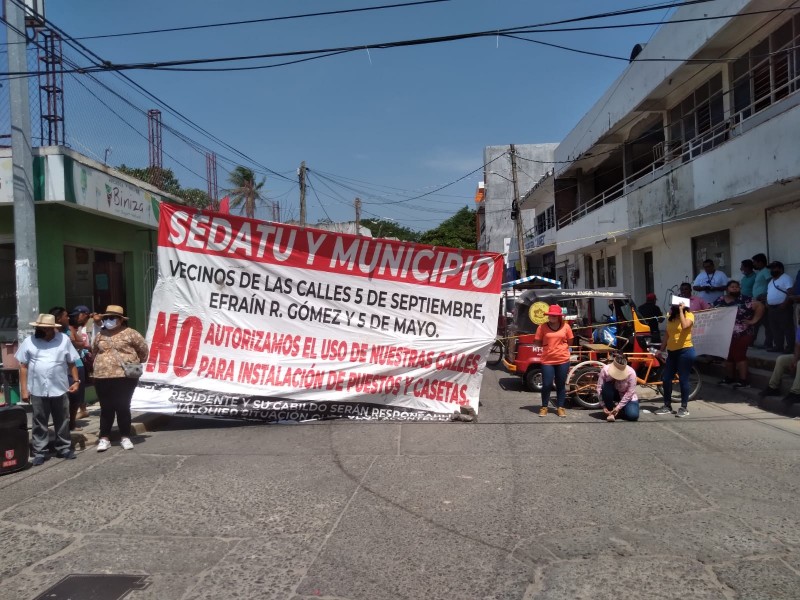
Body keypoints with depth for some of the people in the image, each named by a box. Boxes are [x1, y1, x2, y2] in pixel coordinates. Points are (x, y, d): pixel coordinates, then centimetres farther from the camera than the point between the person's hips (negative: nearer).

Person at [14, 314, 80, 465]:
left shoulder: (64, 340, 2)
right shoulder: (29, 342, 2)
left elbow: (71, 363, 7)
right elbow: (23, 366, 3)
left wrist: (76, 381, -1)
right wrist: (24, 389, -1)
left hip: (59, 389, 0)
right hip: (37, 390, 0)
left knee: (62, 421, 10)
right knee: (39, 423, 7)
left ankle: (64, 448, 21)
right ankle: (40, 452, 16)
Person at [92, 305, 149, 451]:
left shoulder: (130, 333, -3)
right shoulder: (100, 335, 11)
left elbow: (143, 349, 4)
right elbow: (94, 351, 26)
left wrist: (136, 364, 12)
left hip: (125, 377, -3)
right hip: (102, 377, 4)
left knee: (123, 408, 3)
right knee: (106, 409, 8)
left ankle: (125, 437, 14)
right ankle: (104, 438, 16)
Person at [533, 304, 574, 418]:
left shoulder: (566, 326, 0)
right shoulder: (543, 327, -2)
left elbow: (570, 342, 9)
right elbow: (537, 342, 3)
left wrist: (560, 345, 0)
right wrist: (546, 344, -7)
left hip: (563, 360, 1)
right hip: (547, 361, -1)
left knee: (561, 385, 10)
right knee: (546, 385, 1)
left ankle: (560, 407, 22)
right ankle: (544, 407, 18)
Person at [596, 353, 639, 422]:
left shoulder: (631, 373, -27)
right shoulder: (605, 370, -25)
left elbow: (630, 392, -23)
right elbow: (599, 388, -21)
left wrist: (618, 407, -25)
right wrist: (604, 406, -26)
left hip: (626, 397, -1)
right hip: (613, 394, 1)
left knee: (633, 415, -26)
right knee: (606, 386, -35)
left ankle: (622, 408, 10)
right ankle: (610, 412, -17)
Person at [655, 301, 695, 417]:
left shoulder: (688, 315, -5)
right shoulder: (670, 318, 13)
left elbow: (684, 326, -28)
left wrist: (681, 311, -19)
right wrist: (661, 351, 15)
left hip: (685, 351, -7)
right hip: (671, 352, 7)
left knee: (683, 379, -2)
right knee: (666, 379, 5)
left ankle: (684, 408, 8)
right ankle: (667, 406, 16)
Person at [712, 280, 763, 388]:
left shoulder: (744, 300, -7)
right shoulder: (719, 301, 8)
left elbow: (760, 306, -12)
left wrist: (753, 321, -13)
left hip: (741, 334, -6)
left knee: (739, 356, -7)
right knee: (728, 356, 14)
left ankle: (743, 380, -2)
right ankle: (729, 378, 25)